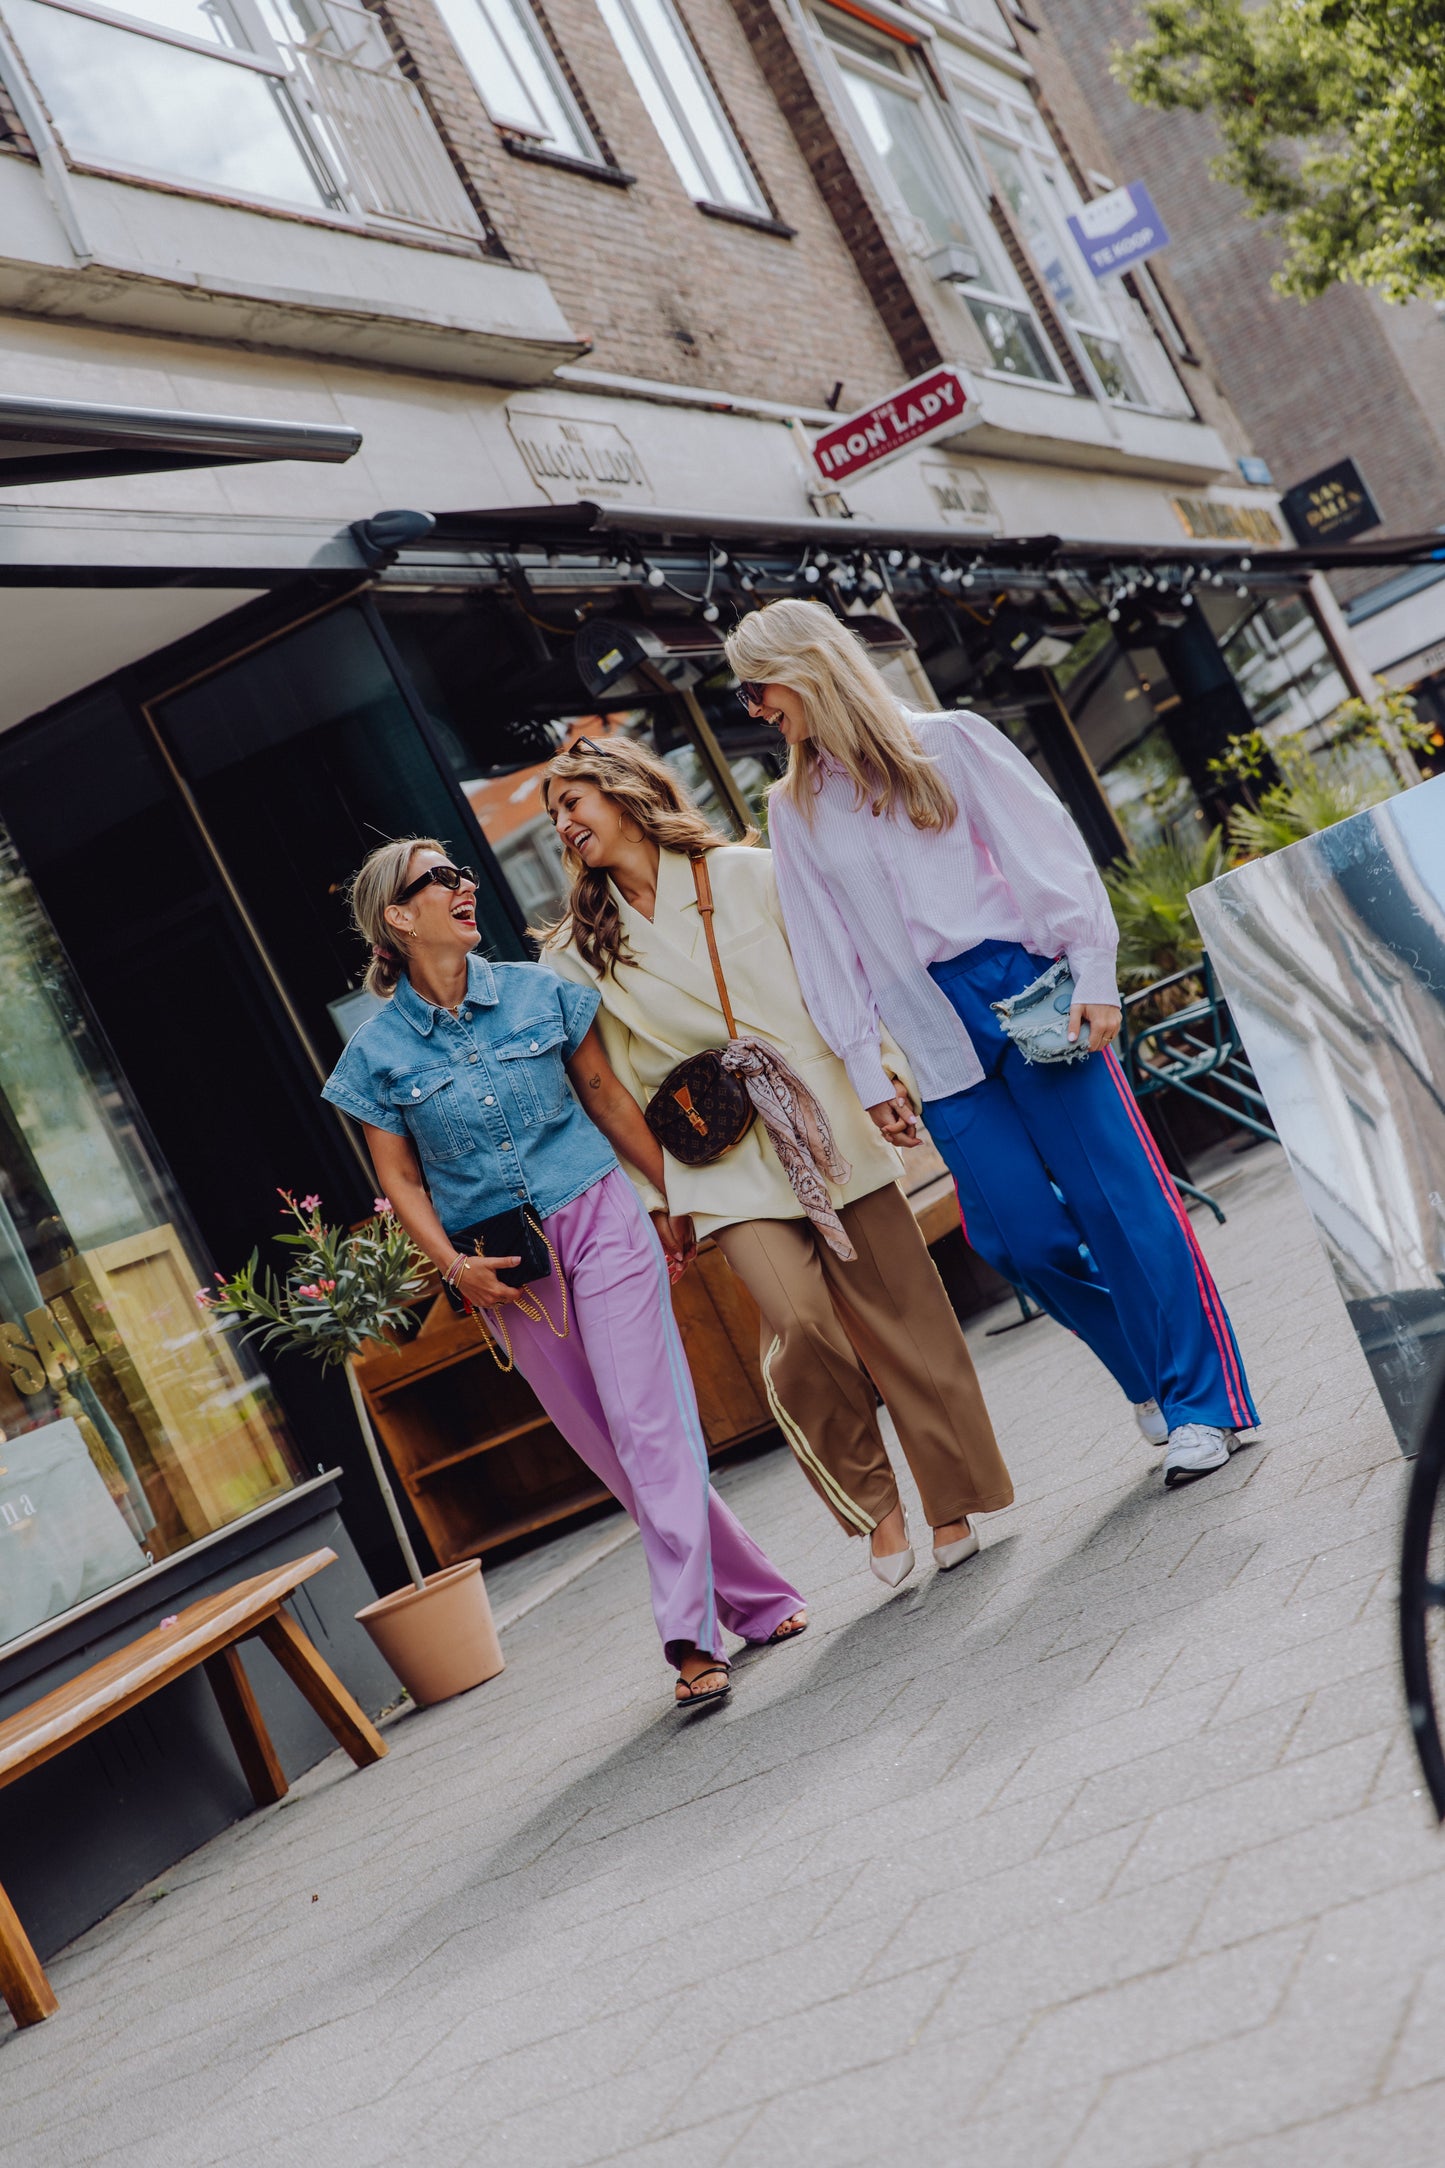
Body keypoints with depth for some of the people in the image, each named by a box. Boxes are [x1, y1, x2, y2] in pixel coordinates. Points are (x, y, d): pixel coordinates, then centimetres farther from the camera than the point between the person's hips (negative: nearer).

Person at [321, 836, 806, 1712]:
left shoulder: (538, 991, 0)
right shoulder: (378, 1050, -3)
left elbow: (607, 1096, 9)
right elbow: (401, 1179, 3)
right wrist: (453, 1263, -10)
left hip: (600, 1221, 0)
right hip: (503, 1266, 0)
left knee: (649, 1423, -11)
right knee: (613, 1449, 5)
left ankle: (692, 1633, -9)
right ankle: (759, 1599, 19)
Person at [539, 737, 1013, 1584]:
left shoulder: (747, 874, 3)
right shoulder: (582, 950, 8)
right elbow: (616, 1085, 12)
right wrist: (653, 1201, 10)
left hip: (832, 1129, 0)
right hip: (730, 1166, 0)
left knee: (902, 1320, 2)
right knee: (801, 1323, -21)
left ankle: (955, 1505, 19)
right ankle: (873, 1505, 1)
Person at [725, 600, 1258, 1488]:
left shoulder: (949, 740, 3)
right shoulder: (795, 810, 13)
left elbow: (1049, 851, 0)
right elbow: (827, 951, 12)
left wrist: (1094, 979, -8)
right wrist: (869, 1076, 7)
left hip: (1029, 992, -3)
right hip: (939, 1041, 3)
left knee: (1121, 1198, -6)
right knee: (1023, 1237, -3)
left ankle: (1205, 1401, 1)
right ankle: (1154, 1378, 18)